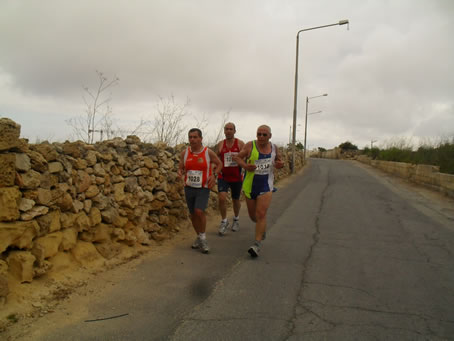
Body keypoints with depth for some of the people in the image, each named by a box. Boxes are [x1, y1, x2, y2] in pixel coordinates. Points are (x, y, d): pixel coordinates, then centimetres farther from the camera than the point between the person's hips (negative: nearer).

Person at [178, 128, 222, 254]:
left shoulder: (208, 152, -8)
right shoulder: (184, 153, 0)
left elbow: (219, 164, 7)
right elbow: (180, 168, 10)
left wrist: (214, 175, -9)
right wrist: (180, 173, -14)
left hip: (203, 188, -4)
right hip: (189, 188, 4)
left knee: (199, 211, -22)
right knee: (193, 214, 11)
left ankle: (203, 238, -2)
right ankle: (199, 237, 32)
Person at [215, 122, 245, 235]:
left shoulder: (240, 144, -3)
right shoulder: (220, 145, 3)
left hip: (237, 177, 0)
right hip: (223, 177, 0)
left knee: (236, 200, 14)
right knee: (221, 198, -18)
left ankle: (236, 219, 41)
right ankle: (224, 221, 2)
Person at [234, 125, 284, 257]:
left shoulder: (274, 147, 2)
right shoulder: (250, 145, -7)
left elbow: (279, 160, 17)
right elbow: (237, 158, -2)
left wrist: (280, 164, -7)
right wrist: (245, 166, -22)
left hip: (266, 186, -1)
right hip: (250, 185, 1)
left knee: (261, 214, -14)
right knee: (253, 215, 13)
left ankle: (257, 244, -8)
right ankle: (262, 227, 46)